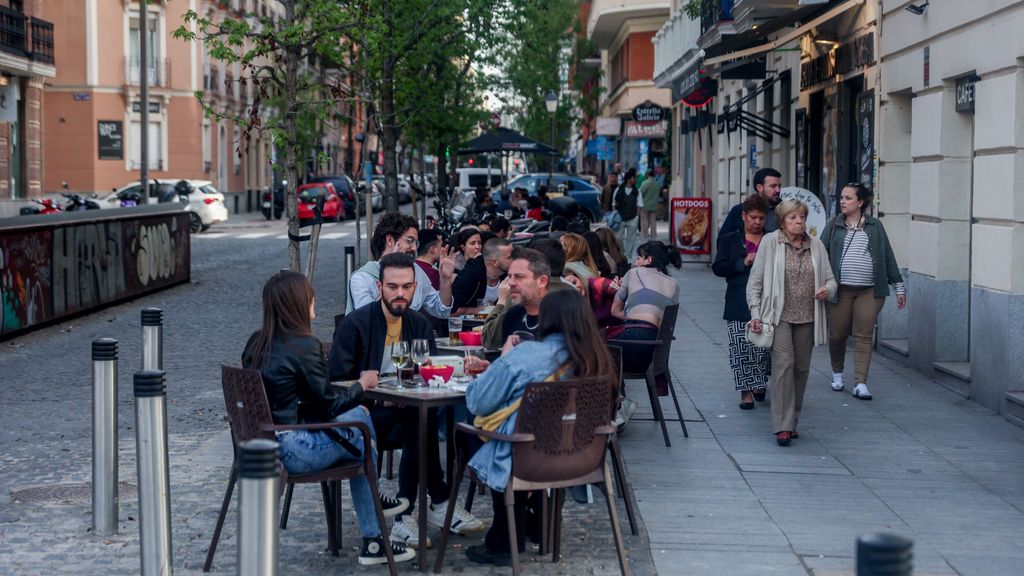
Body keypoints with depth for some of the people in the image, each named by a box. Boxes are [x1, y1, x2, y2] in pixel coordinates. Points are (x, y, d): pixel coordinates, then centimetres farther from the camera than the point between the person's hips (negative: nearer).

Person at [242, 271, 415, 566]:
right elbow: (329, 404, -10)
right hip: (289, 451, -8)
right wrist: (362, 384, 7)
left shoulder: (257, 342, 7)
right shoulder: (303, 345, -17)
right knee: (363, 436, 14)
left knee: (358, 414, 19)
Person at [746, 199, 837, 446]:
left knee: (802, 368, 9)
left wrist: (828, 289, -9)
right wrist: (755, 313, -7)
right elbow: (755, 281, 0)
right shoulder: (770, 242, -1)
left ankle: (791, 421, 22)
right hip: (779, 315, -4)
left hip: (807, 317, 4)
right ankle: (782, 426, -14)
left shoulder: (816, 246, 10)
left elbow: (830, 278, 15)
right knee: (783, 364, -15)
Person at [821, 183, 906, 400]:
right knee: (837, 335, 6)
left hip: (869, 291, 0)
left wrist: (898, 286, 9)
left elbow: (888, 257, 10)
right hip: (840, 290, 0)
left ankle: (860, 383, -3)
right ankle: (837, 373, 30)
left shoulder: (875, 226, 8)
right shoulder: (833, 226, 7)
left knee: (864, 336, -4)